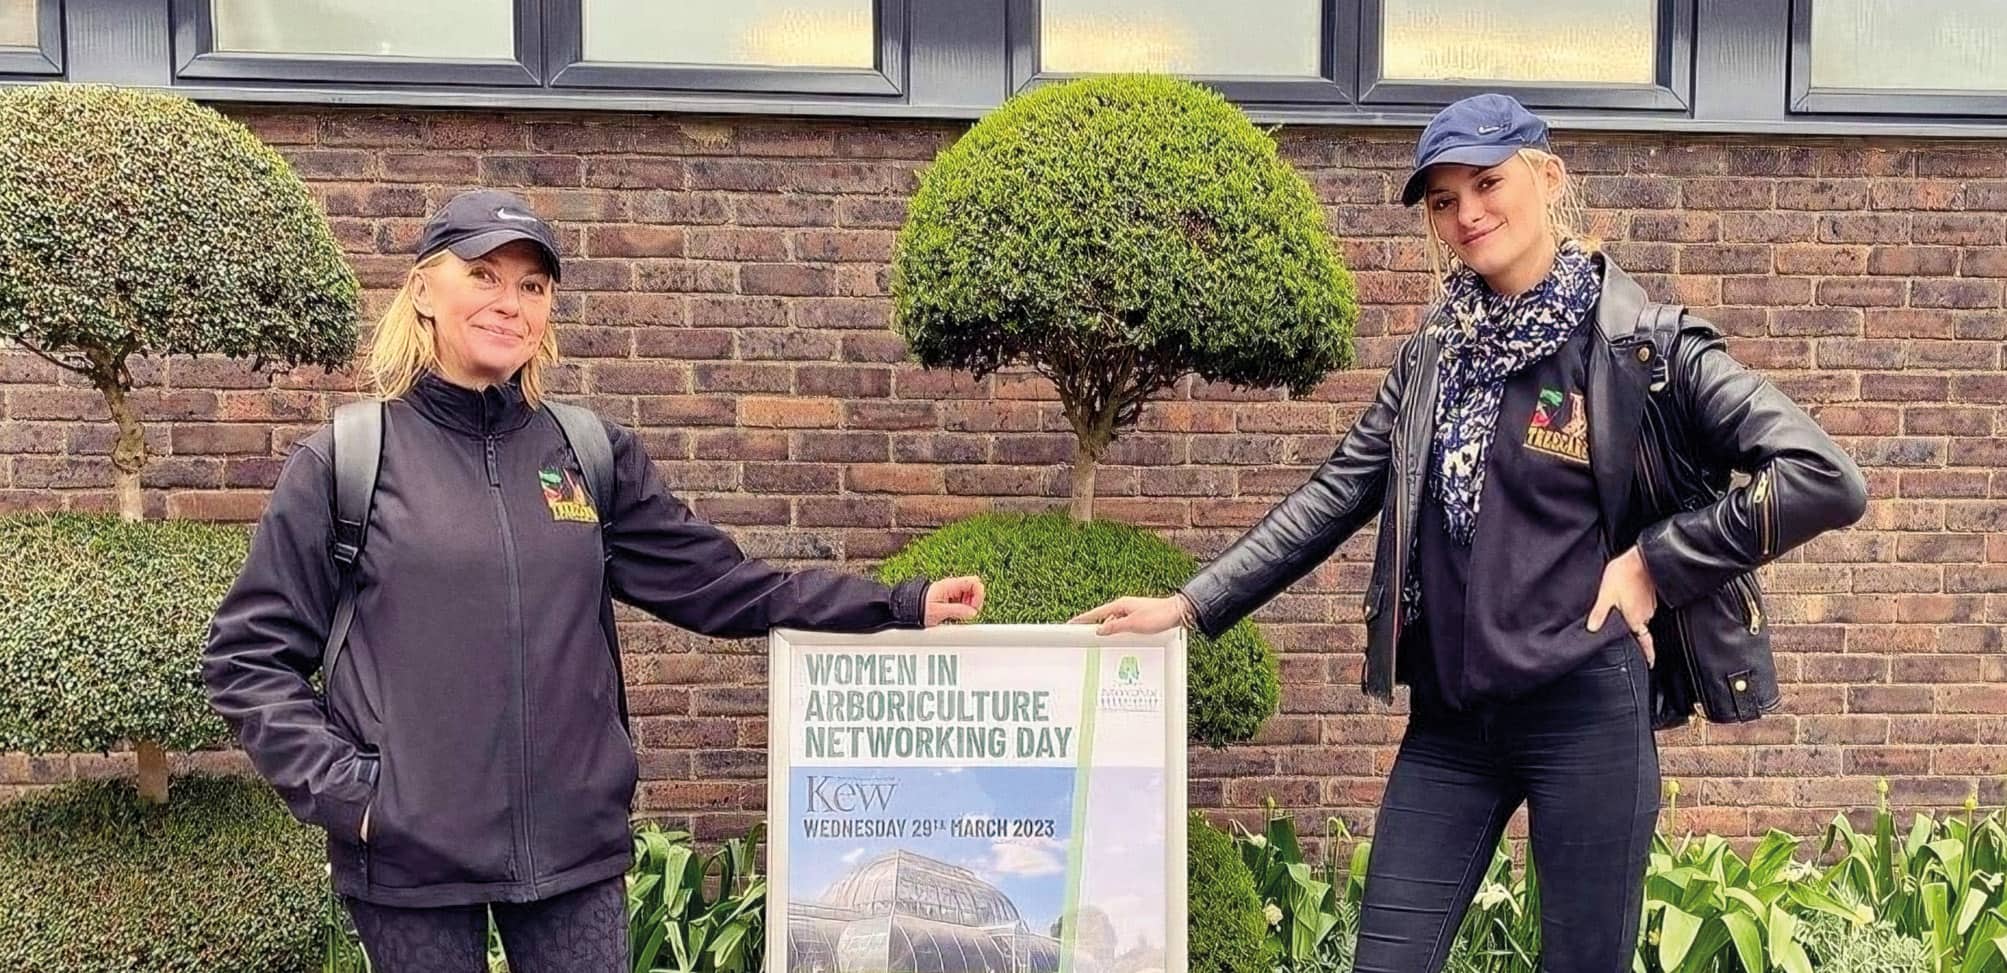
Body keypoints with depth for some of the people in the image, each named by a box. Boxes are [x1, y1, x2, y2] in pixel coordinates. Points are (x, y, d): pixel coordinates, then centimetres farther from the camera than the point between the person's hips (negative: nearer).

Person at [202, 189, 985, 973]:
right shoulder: (344, 460, -1)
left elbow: (719, 583, 5)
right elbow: (249, 657, 2)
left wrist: (899, 607, -1)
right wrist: (341, 788, -9)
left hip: (574, 842, 2)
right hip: (412, 854, -2)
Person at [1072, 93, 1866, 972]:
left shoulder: (1643, 343, -7)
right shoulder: (1436, 353, 8)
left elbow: (1826, 479, -10)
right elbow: (1337, 494, 8)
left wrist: (1656, 563, -11)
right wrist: (1192, 605, 2)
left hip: (1588, 709, -4)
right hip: (1451, 715, 5)